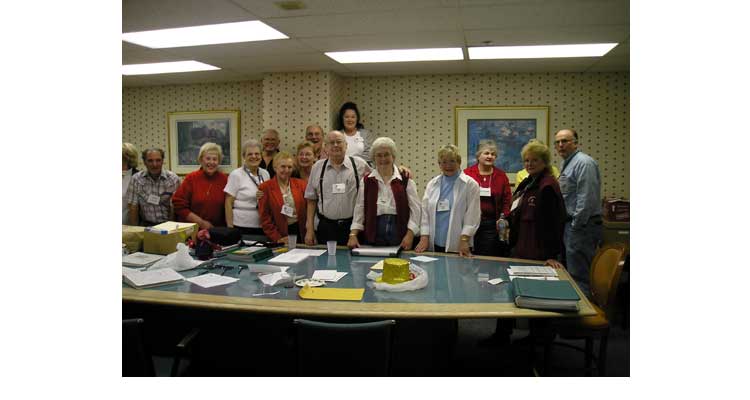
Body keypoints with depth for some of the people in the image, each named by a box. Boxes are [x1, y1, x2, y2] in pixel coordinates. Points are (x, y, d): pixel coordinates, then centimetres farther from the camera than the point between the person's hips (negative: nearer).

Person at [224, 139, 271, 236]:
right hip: (242, 227, -4)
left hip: (263, 227, 4)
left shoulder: (265, 174, 9)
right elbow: (228, 203, -6)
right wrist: (230, 228, -8)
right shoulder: (236, 175, -5)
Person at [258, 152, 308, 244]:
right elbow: (265, 218, -3)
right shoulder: (265, 187, -1)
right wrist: (277, 238, -11)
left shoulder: (301, 184, 6)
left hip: (300, 232, 2)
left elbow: (308, 210, 7)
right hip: (281, 233, -2)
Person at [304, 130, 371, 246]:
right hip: (326, 227, 1)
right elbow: (311, 200, 8)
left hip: (353, 226, -1)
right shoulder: (317, 167, 6)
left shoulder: (359, 165, 1)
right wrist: (310, 230, 5)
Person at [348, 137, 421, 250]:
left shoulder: (405, 180, 4)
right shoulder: (367, 181, 9)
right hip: (373, 235, 1)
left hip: (399, 233, -1)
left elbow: (415, 209, 0)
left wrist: (409, 235, -9)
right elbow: (359, 209, 6)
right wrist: (353, 235, -3)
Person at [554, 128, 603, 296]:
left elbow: (587, 199, -20)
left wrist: (576, 225, -17)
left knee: (578, 276, -7)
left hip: (581, 226, -10)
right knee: (569, 271, 15)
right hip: (571, 225, 10)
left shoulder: (584, 163, -13)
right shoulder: (566, 164, 18)